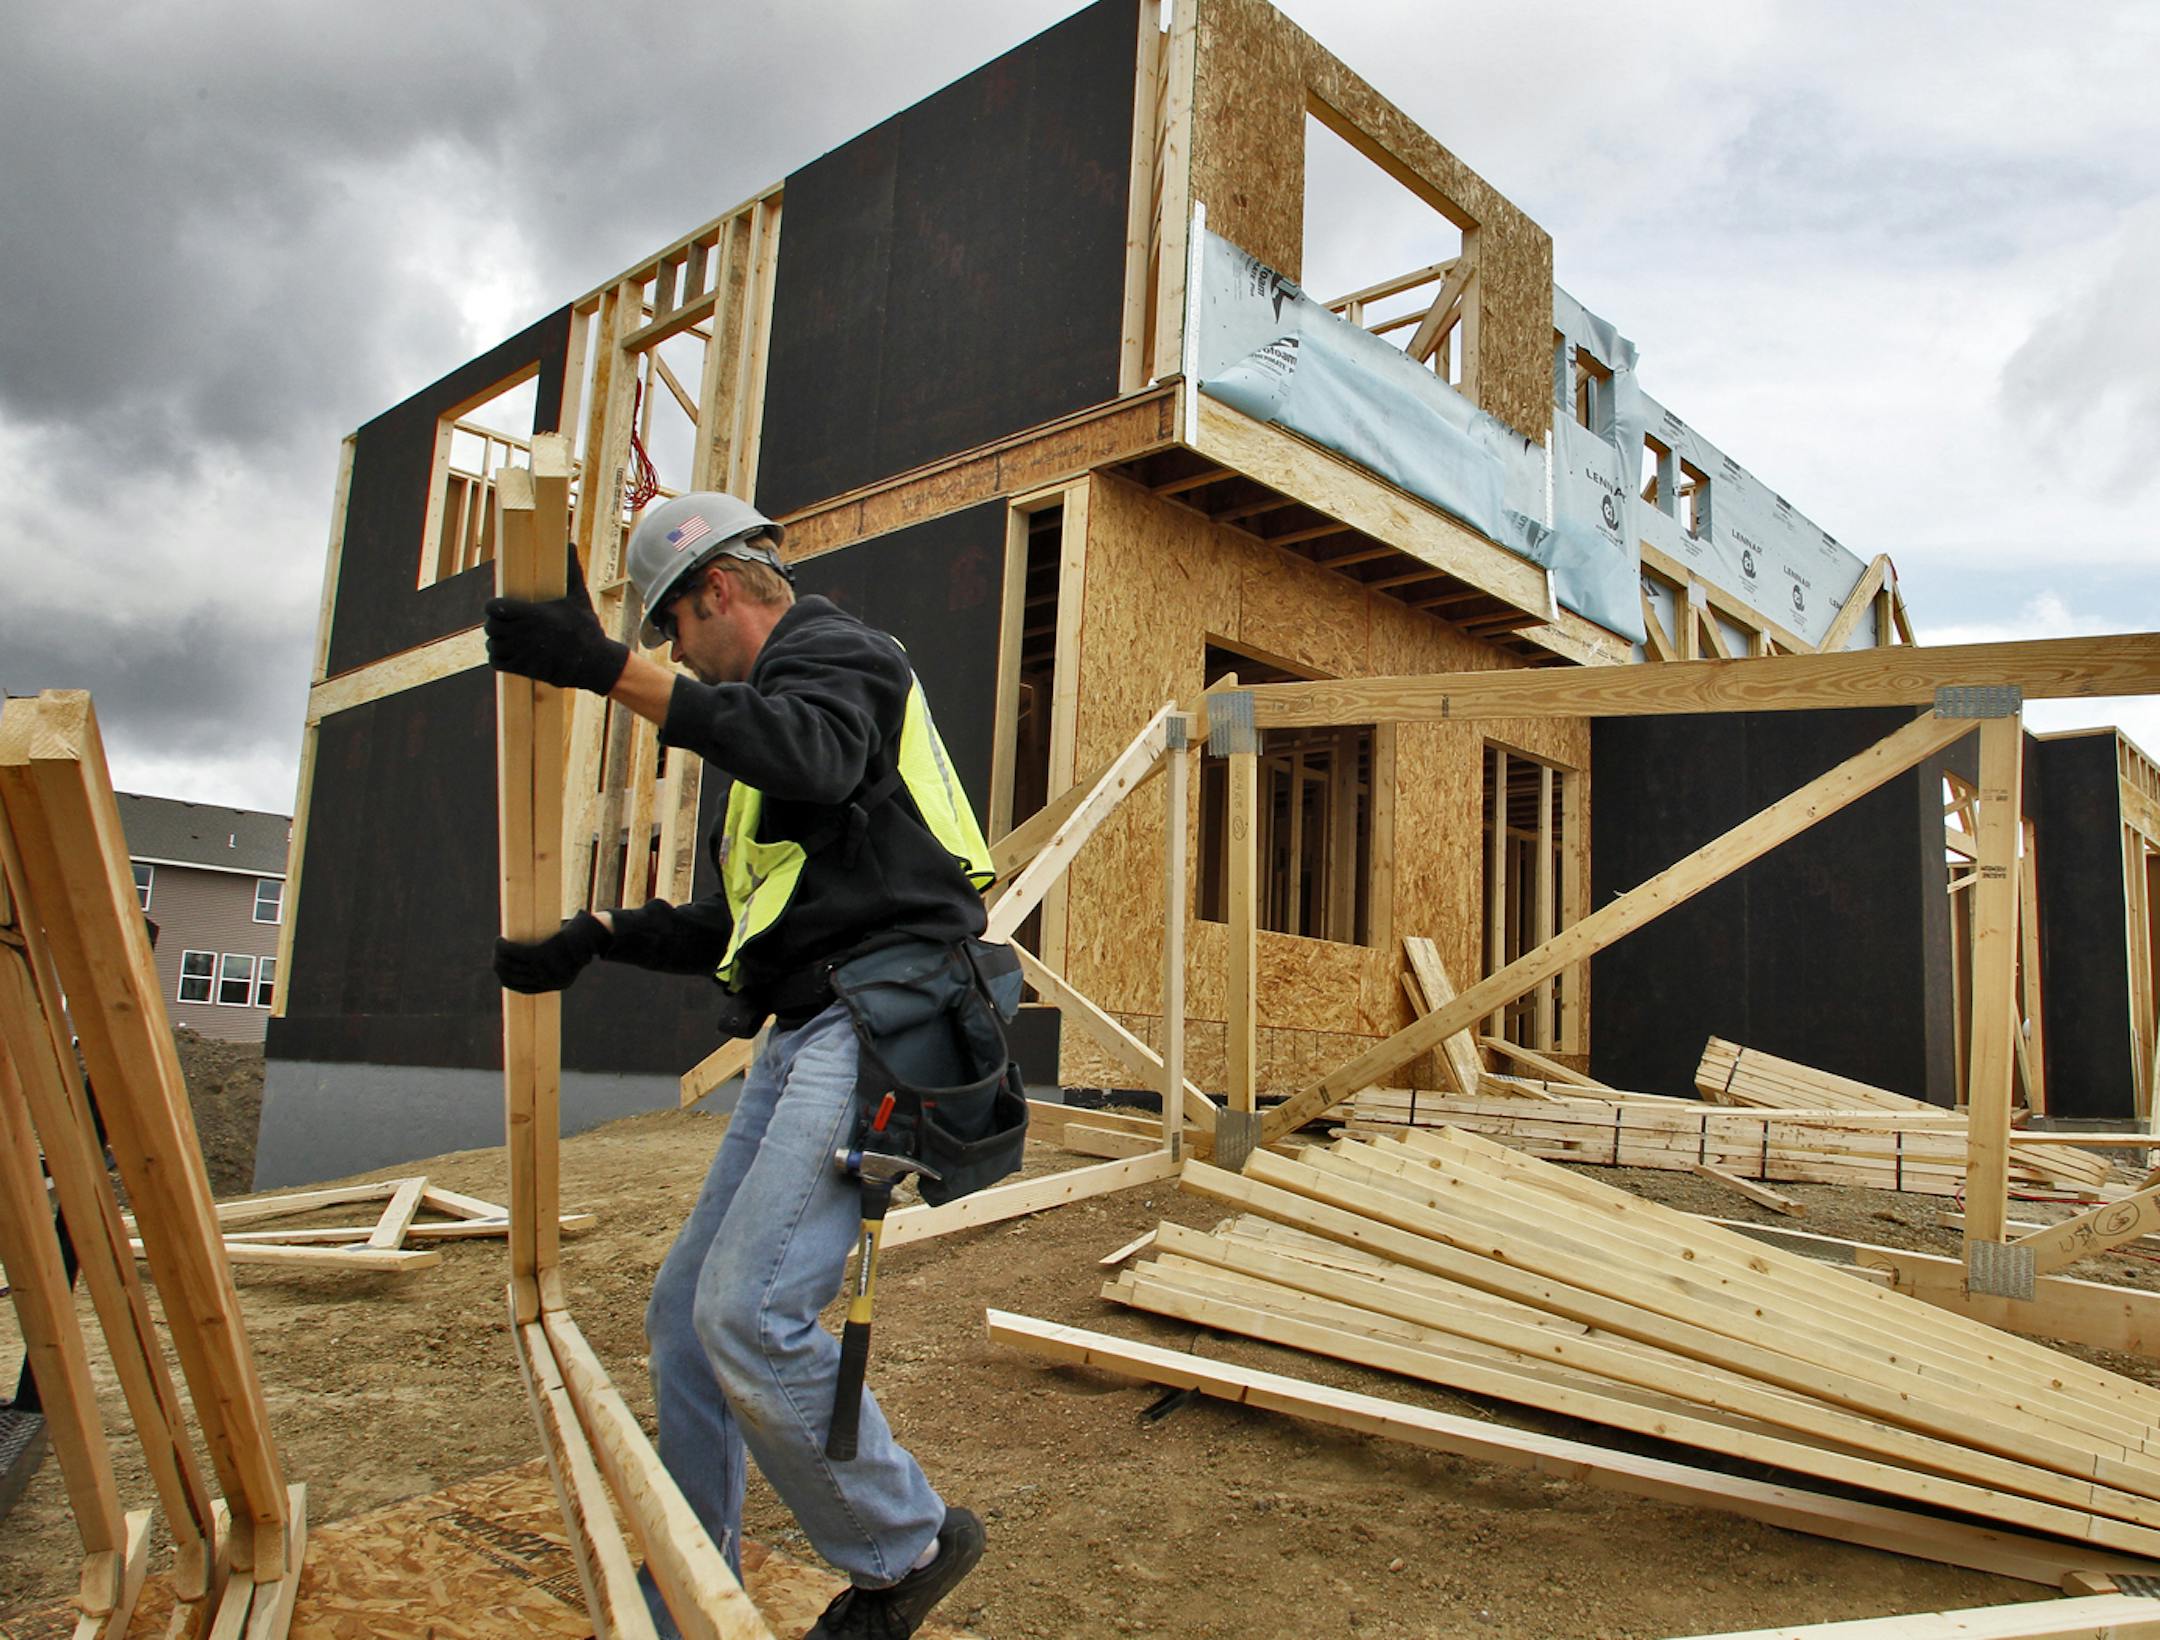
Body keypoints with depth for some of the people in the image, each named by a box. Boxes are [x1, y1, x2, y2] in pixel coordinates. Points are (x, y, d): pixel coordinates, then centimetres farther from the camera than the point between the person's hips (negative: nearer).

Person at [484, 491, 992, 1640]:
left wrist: (614, 671, -30)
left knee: (748, 1312, -18)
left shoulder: (836, 652, -1)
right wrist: (597, 936, 14)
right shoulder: (781, 695, 29)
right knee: (685, 1314, 10)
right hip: (805, 1039, 10)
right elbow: (734, 926, 27)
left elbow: (812, 754, -29)